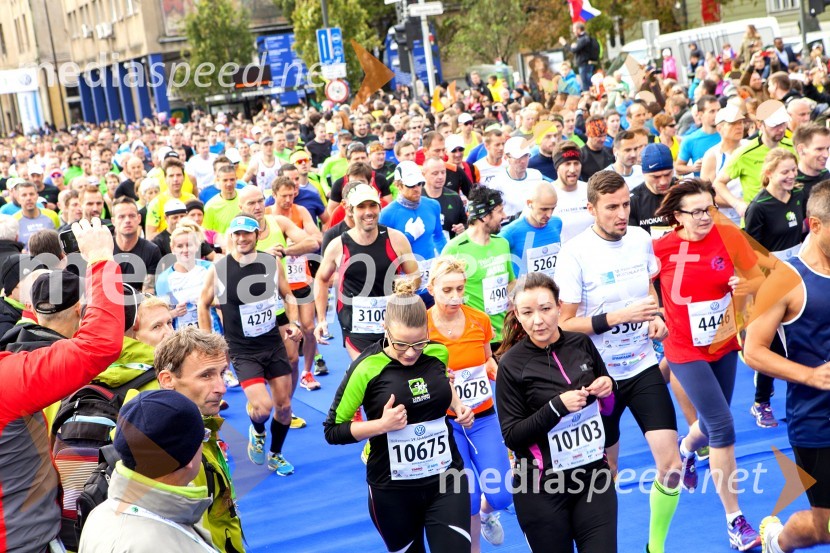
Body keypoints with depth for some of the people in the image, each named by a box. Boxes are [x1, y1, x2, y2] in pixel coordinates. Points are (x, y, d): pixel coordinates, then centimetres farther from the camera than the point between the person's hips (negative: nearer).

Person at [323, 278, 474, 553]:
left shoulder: (439, 353, -4)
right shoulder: (367, 368, -17)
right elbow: (333, 430, -10)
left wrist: (458, 406, 2)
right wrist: (382, 424, -24)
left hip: (448, 478, 3)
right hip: (392, 489, -2)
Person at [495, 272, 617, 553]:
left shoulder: (581, 344, 0)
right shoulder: (512, 364, -11)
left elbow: (607, 403, 17)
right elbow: (512, 436, -12)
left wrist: (608, 389, -5)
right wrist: (557, 406, -22)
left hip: (594, 475, 3)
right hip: (542, 487, -3)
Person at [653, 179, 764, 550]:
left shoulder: (728, 236, -10)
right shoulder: (660, 248, -16)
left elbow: (758, 278, 0)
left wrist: (746, 285, -20)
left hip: (724, 345, 4)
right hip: (686, 351, -4)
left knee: (713, 422, 19)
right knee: (723, 428, -10)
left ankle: (687, 448, 58)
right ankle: (735, 520, 2)